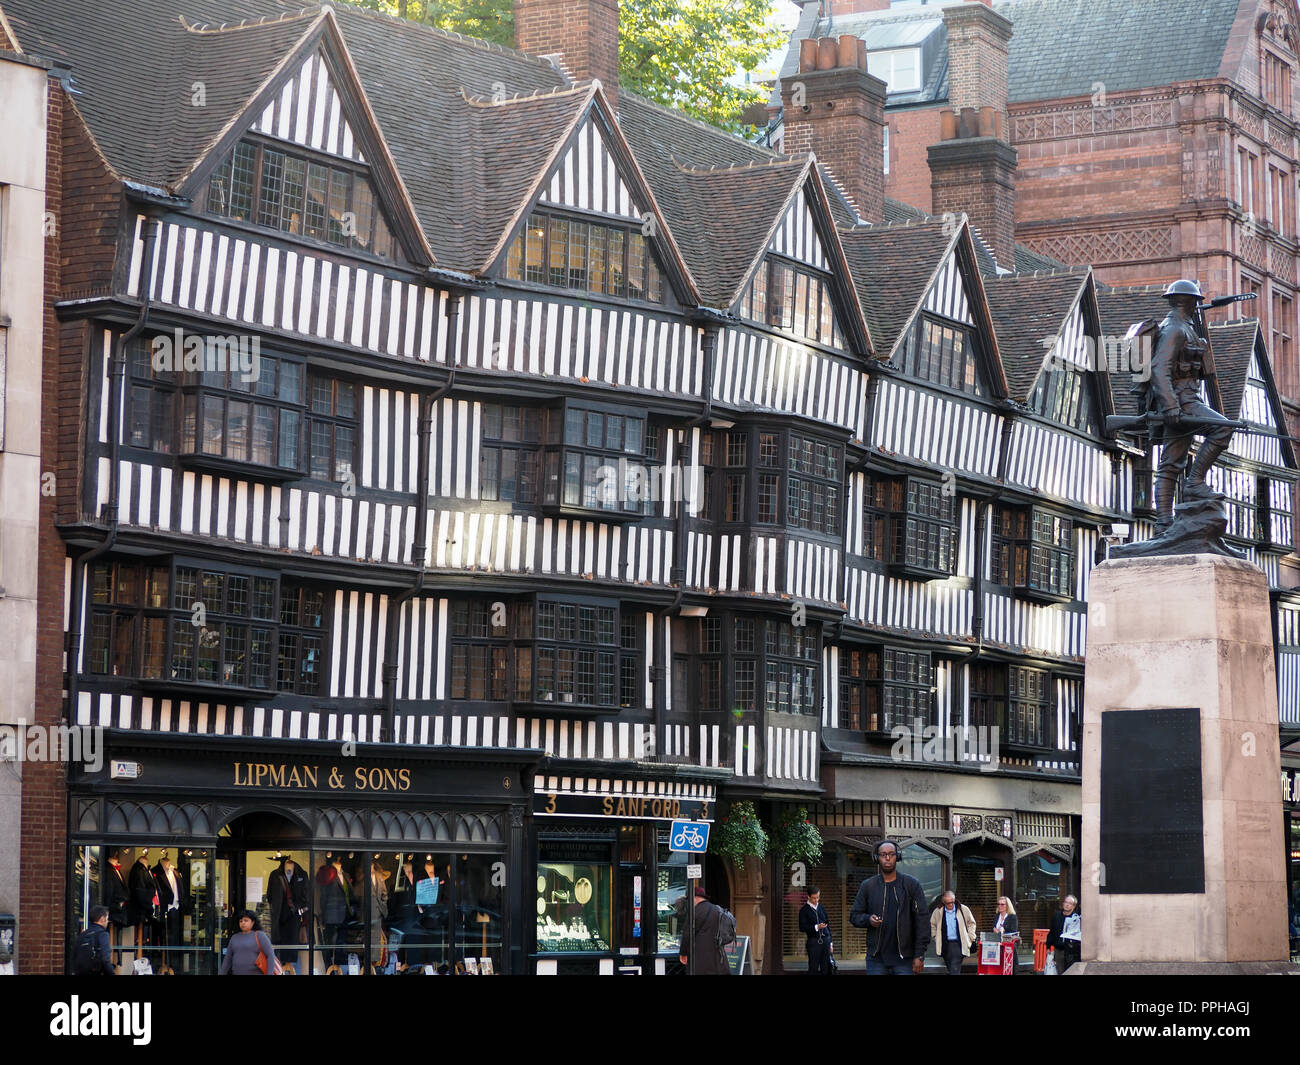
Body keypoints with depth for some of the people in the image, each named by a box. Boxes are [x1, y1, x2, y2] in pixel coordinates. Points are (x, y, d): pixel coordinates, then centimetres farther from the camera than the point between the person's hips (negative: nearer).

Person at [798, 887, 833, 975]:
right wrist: (816, 927, -20)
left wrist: (831, 943, 16)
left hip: (825, 940, 5)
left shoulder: (821, 907, 14)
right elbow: (802, 928, -8)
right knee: (813, 969, -5)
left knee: (826, 969, 3)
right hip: (814, 941, -5)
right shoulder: (804, 910, -1)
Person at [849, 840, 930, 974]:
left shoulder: (912, 885, 4)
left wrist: (919, 955, -5)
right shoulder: (868, 886, 10)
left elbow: (921, 920, 1)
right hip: (876, 958, 2)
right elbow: (854, 916, 13)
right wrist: (868, 919, -11)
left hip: (904, 958, -2)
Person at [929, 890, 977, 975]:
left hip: (958, 944, -3)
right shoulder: (938, 911, 4)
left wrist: (970, 938, 7)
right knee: (950, 968, 9)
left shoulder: (963, 909, 1)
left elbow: (971, 923, 14)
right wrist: (935, 938, 10)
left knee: (955, 970, -15)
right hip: (945, 944, 3)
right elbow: (932, 925, 19)